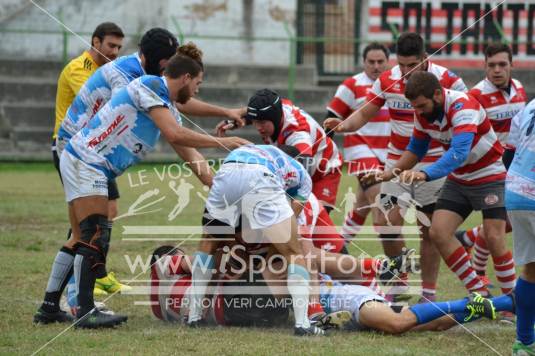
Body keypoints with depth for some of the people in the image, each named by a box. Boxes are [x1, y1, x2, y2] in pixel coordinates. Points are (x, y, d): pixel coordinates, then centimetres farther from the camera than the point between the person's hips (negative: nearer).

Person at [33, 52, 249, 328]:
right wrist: (222, 142, -17)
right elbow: (174, 134, -24)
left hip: (78, 162, 10)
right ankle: (85, 312, -13)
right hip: (85, 161, -10)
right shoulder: (150, 86, -14)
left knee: (82, 239, 14)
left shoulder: (169, 109, 16)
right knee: (95, 238, -13)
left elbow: (189, 153, 17)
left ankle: (49, 307, 17)